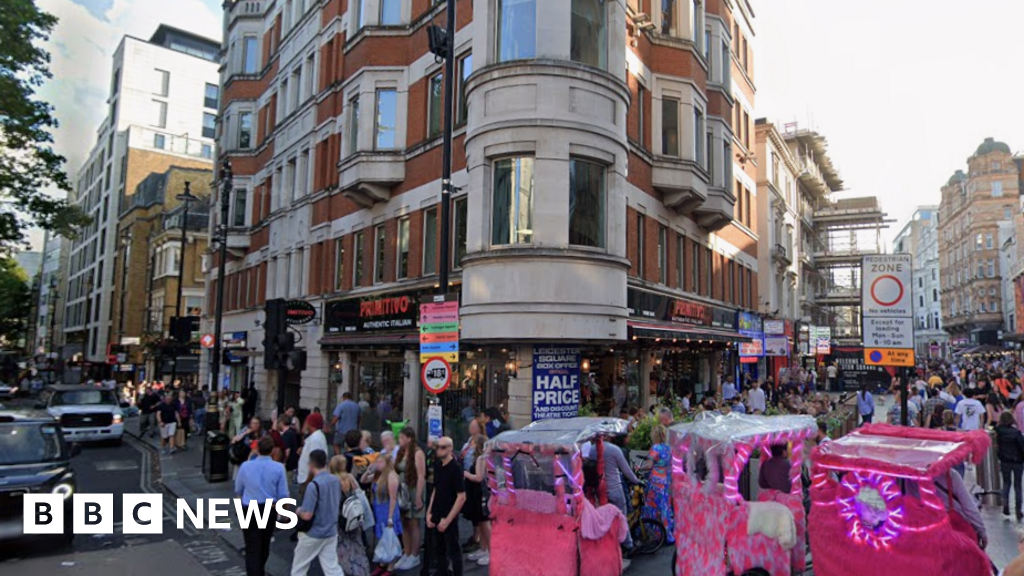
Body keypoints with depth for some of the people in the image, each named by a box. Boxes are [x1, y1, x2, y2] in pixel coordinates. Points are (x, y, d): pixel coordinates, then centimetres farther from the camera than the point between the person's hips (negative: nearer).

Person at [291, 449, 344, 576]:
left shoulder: (314, 485, -24)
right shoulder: (336, 480, -1)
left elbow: (307, 515, -24)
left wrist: (299, 510, -4)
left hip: (313, 535, -6)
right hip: (331, 532, 6)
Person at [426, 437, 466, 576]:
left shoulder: (456, 468, -15)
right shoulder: (437, 465, 5)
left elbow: (461, 497, -16)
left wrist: (447, 520, -15)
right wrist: (429, 512, 6)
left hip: (449, 518, -7)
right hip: (436, 516, 7)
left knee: (453, 550, 4)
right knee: (437, 549, 16)